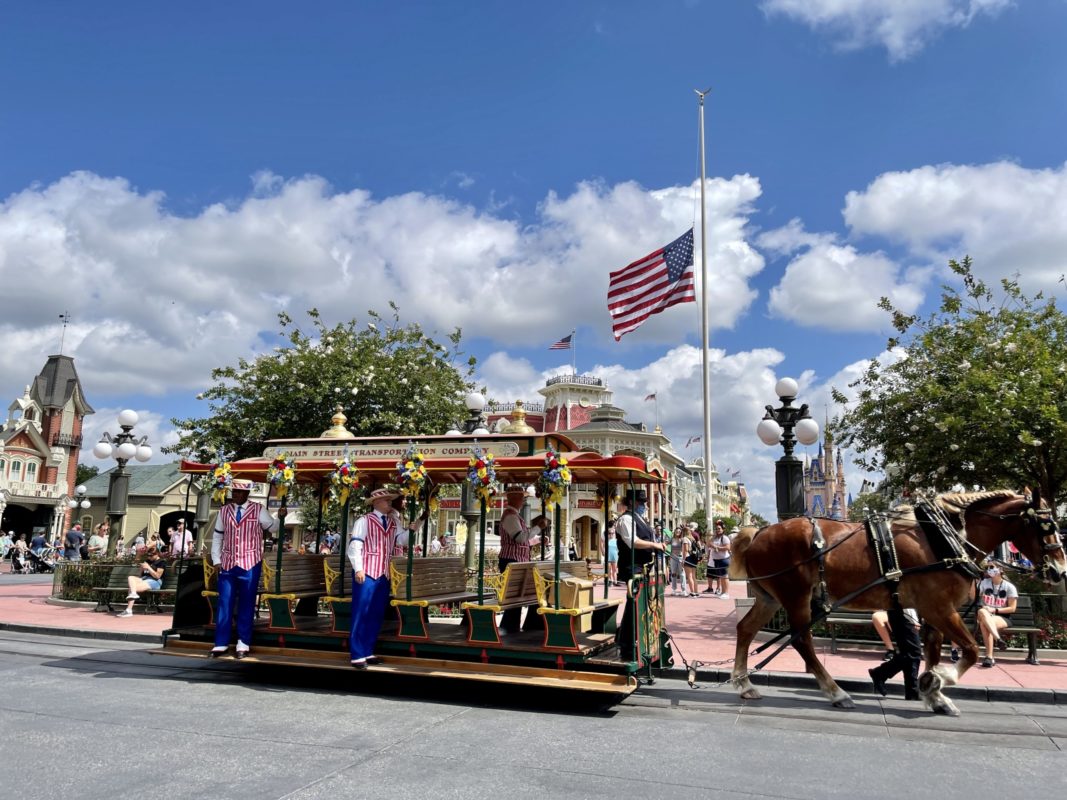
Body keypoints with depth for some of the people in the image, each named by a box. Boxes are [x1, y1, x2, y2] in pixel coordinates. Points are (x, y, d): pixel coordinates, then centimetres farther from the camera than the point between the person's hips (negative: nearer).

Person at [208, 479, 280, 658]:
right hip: (228, 563, 3)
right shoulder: (223, 511, 8)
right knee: (224, 603, 5)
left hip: (250, 564, -2)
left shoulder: (258, 510, 0)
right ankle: (220, 644, 13)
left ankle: (243, 644, 12)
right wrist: (216, 561, 6)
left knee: (246, 604, 4)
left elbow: (272, 527, 6)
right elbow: (217, 537, 12)